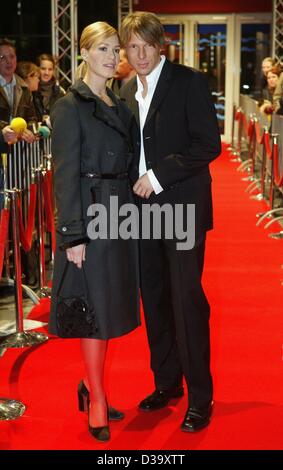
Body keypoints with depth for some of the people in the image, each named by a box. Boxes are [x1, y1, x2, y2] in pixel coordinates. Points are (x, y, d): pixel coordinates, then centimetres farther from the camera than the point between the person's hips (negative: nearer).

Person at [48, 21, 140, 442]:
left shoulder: (119, 106, 14)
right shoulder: (70, 106, -8)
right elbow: (65, 174, -13)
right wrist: (72, 234, -17)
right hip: (90, 214, -7)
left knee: (110, 305, 12)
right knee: (95, 306, 0)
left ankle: (92, 382, 28)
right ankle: (97, 400, 13)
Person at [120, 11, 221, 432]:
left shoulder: (189, 82, -5)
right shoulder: (127, 92, 13)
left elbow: (208, 144, -12)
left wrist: (159, 176, -15)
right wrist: (136, 186, 3)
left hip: (182, 206, -6)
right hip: (143, 208, 6)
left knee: (186, 299, -6)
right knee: (154, 299, 11)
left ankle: (200, 397, 6)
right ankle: (167, 383, 26)